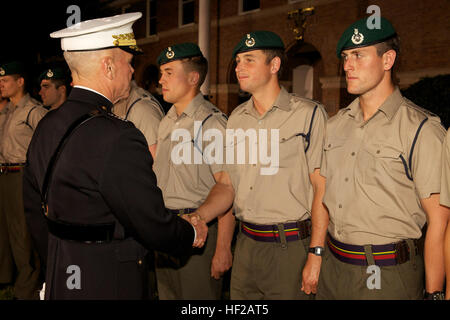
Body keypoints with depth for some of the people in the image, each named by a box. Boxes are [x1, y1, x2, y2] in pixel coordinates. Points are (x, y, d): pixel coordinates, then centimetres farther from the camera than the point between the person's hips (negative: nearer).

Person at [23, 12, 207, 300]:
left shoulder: (46, 127, 3)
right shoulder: (118, 138, -25)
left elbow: (35, 211, 13)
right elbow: (154, 226, -20)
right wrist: (192, 234, 1)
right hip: (109, 285, -8)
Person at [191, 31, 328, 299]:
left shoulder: (309, 114, -8)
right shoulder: (237, 118, 11)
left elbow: (322, 188, -11)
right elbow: (227, 184, 13)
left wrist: (316, 255, -15)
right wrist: (198, 217, -5)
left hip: (291, 247, -5)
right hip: (245, 244, 6)